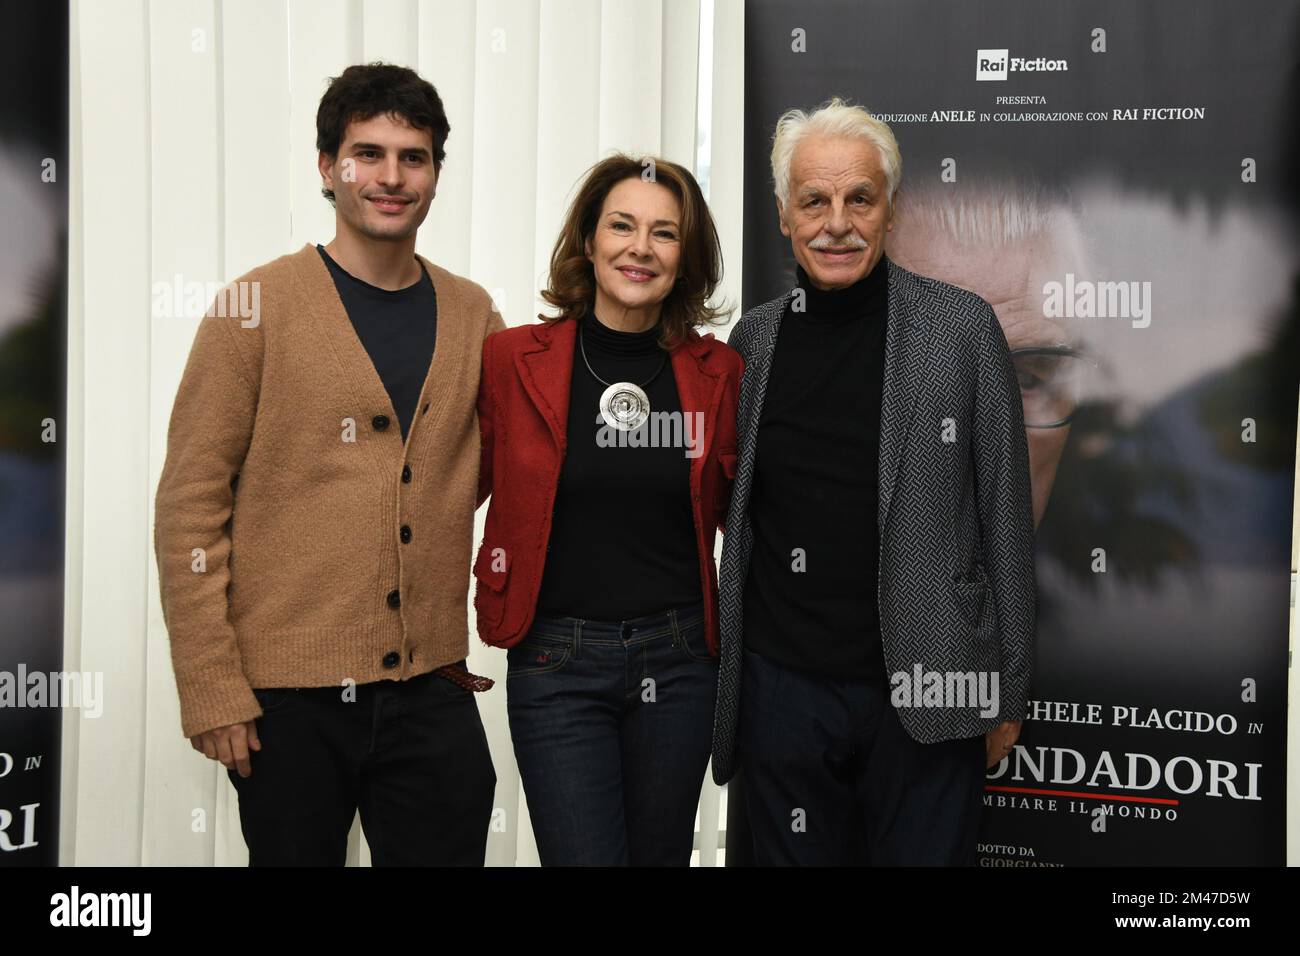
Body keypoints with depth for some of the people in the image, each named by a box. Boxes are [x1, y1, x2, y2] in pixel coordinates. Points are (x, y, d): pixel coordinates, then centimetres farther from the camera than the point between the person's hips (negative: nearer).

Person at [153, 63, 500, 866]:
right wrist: (211, 688, -11)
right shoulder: (258, 308, -4)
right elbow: (190, 506, -7)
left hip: (432, 687, 3)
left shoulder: (473, 316, 7)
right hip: (288, 694, -3)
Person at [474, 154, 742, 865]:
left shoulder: (718, 372, 2)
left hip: (679, 660, 2)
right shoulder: (511, 359, -3)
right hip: (556, 664, -2)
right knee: (585, 856, -4)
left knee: (662, 854, 15)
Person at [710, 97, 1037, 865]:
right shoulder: (754, 339, 5)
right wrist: (724, 675, 8)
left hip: (925, 695, -2)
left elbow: (1006, 519, -2)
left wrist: (1008, 693, -1)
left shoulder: (963, 328, -4)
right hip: (782, 688, 3)